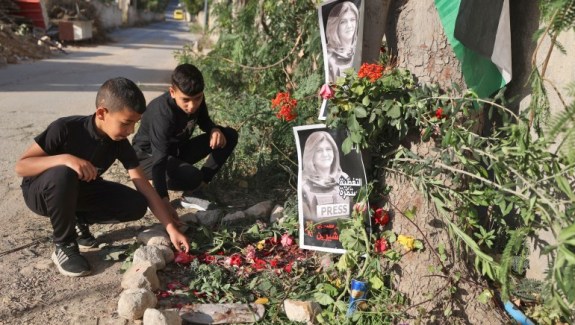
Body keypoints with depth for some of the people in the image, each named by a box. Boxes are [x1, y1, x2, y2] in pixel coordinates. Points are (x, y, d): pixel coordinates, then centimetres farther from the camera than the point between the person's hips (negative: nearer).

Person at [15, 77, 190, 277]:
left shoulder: (120, 143, -16)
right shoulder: (66, 128, -29)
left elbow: (145, 188, -17)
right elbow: (21, 166, -26)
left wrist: (171, 228, -23)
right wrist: (64, 158, -43)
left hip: (79, 190, 4)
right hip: (40, 192, -4)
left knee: (136, 205, -17)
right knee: (63, 174, -40)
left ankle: (79, 221, 7)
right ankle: (64, 246, -17)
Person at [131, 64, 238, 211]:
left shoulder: (195, 99, -14)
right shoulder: (162, 114, -34)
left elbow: (204, 121, 8)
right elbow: (159, 160, -37)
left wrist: (215, 130, -17)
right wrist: (164, 201, -40)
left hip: (177, 149, 8)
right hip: (150, 156, -8)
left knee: (230, 136, -8)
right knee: (192, 177, -38)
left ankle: (193, 192, -7)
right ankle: (151, 186, -4)